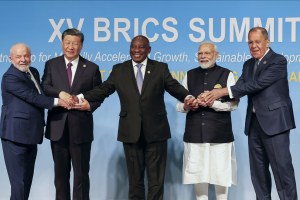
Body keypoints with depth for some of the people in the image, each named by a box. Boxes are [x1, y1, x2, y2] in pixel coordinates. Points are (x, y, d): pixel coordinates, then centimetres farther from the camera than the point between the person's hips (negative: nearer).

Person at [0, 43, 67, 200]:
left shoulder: (34, 72, 14)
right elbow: (32, 97, -20)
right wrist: (57, 101, -17)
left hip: (30, 134, 8)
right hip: (16, 135, -8)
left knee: (27, 180, 15)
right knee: (19, 182, -3)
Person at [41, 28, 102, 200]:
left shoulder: (92, 68, 5)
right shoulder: (51, 64, 8)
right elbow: (45, 87, -3)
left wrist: (90, 105, -12)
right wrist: (60, 93, -21)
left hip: (81, 126, -1)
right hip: (58, 126, 2)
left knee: (81, 172, 5)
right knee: (61, 172, 13)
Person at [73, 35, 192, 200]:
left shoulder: (161, 68, 6)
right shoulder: (119, 69, 8)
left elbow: (174, 87, 1)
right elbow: (104, 89, 5)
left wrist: (187, 97, -19)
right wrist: (85, 98, -9)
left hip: (155, 131, -1)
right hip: (131, 132, 1)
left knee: (156, 178, 6)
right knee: (135, 177, 11)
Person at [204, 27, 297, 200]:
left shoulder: (278, 61, -8)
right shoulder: (248, 64, 15)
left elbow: (258, 84, -19)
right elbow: (241, 86, 2)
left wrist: (225, 91, -21)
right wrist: (216, 94, -18)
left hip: (274, 121, -7)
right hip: (254, 122, 7)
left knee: (282, 167, -4)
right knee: (258, 169, 11)